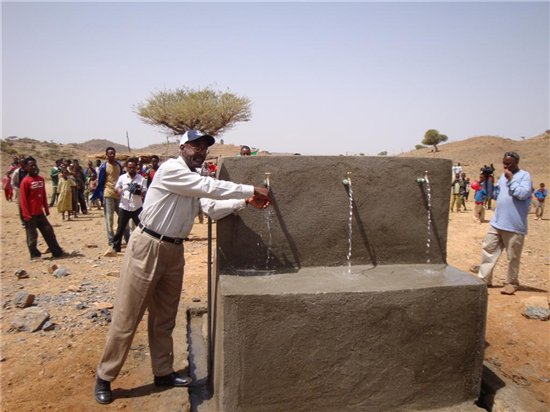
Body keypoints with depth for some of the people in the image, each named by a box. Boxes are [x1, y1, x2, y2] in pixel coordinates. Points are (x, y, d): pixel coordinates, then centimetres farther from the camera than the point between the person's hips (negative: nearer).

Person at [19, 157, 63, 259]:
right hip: (31, 214, -6)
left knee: (49, 231, 10)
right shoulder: (25, 181, -11)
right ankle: (35, 255, 14)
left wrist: (46, 209, 13)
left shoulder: (41, 179, 7)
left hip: (40, 213, 6)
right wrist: (26, 215, -14)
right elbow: (23, 200, -11)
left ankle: (57, 251, 19)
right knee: (32, 235, 3)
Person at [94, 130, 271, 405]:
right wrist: (251, 190, -18)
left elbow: (213, 208, -1)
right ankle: (104, 377, 20)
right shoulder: (170, 169, -15)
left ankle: (163, 372, 31)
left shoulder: (197, 181, 12)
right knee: (127, 317, 2)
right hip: (147, 247, -8)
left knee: (165, 318, 17)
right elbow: (211, 187, -22)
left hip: (174, 251, 8)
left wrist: (245, 201, -12)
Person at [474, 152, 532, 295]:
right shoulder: (504, 176, 15)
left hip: (514, 225, -7)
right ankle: (484, 278, 15)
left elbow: (522, 194, -19)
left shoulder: (524, 176, -5)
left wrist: (511, 179, -14)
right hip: (497, 222, 7)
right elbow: (496, 195, 15)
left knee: (513, 256, 5)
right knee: (489, 249, 7)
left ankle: (512, 283, 18)